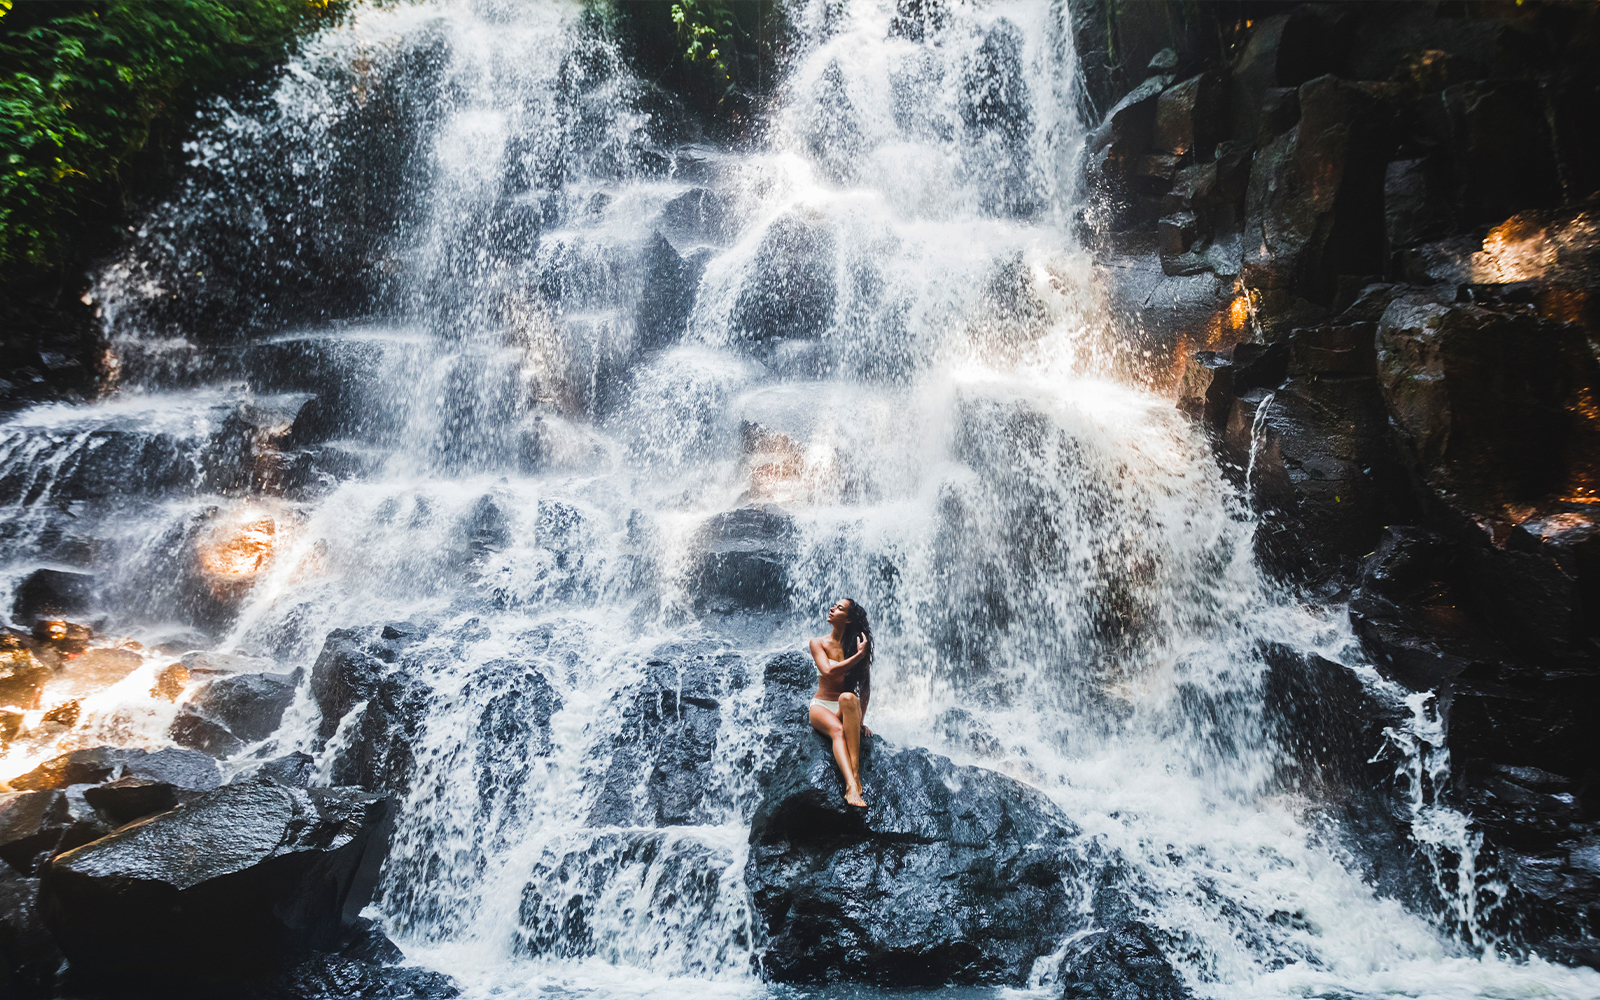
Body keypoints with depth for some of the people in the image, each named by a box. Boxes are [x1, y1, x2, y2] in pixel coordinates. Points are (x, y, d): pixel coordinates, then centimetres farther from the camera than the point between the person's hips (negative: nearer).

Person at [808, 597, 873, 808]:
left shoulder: (859, 645, 4)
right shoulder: (818, 643, 4)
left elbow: (866, 685, 6)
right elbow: (829, 672, -14)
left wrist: (860, 718, -3)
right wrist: (858, 655, -14)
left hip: (847, 710, 0)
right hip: (821, 706, 0)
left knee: (848, 698, -37)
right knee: (837, 730, -35)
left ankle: (855, 773, -46)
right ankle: (852, 786, -55)